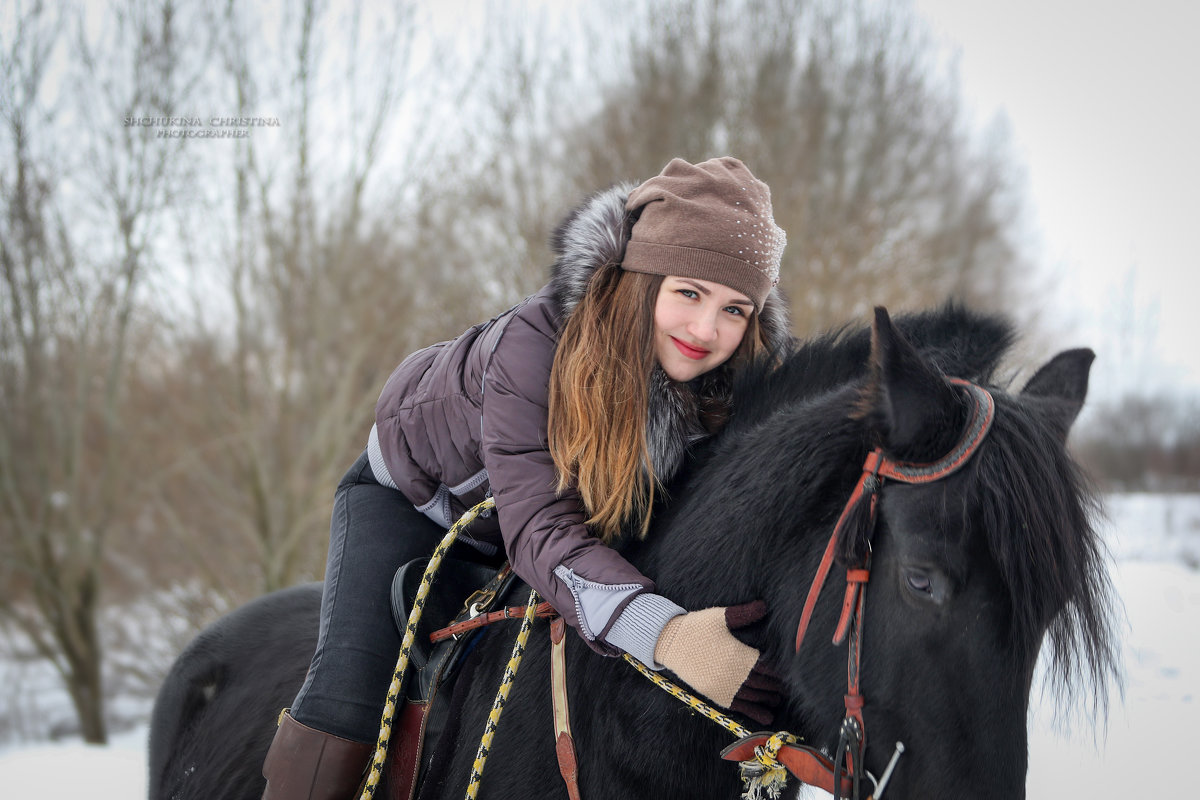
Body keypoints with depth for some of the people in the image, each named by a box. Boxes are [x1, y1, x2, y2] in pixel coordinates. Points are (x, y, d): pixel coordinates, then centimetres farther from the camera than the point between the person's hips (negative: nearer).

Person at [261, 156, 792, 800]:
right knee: (350, 692, -19)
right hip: (414, 497, -4)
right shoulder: (535, 342, -40)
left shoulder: (727, 387, -26)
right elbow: (539, 528, -47)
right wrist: (663, 633, -61)